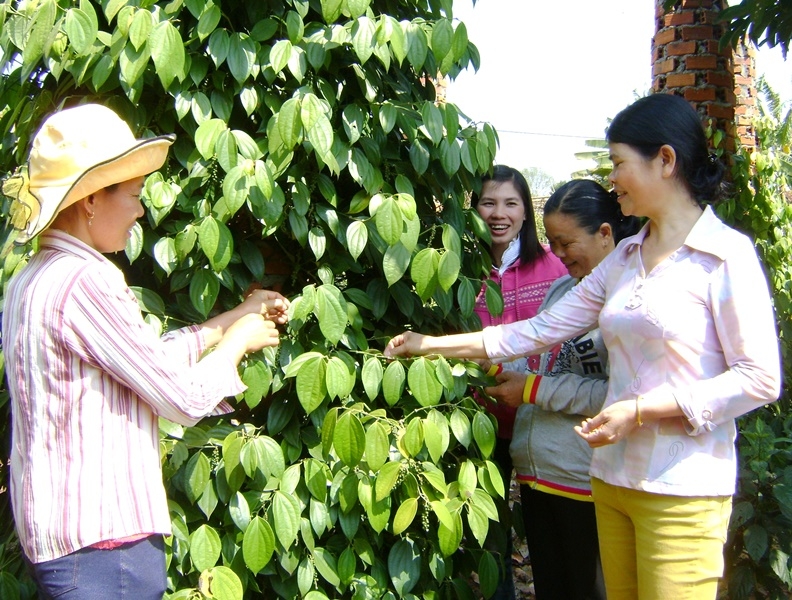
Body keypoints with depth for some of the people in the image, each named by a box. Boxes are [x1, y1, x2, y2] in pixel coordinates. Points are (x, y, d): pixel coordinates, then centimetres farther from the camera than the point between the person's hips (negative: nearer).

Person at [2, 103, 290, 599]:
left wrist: (238, 315, 17)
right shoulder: (83, 280, -19)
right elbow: (184, 398, -16)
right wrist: (238, 340, 1)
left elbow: (151, 358, 13)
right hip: (103, 542, -9)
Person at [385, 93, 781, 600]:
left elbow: (760, 380, -12)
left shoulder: (727, 254, -9)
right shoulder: (625, 258, 11)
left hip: (683, 489, -6)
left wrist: (641, 410, -17)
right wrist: (433, 345, 9)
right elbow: (539, 330, 11)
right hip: (613, 477, 6)